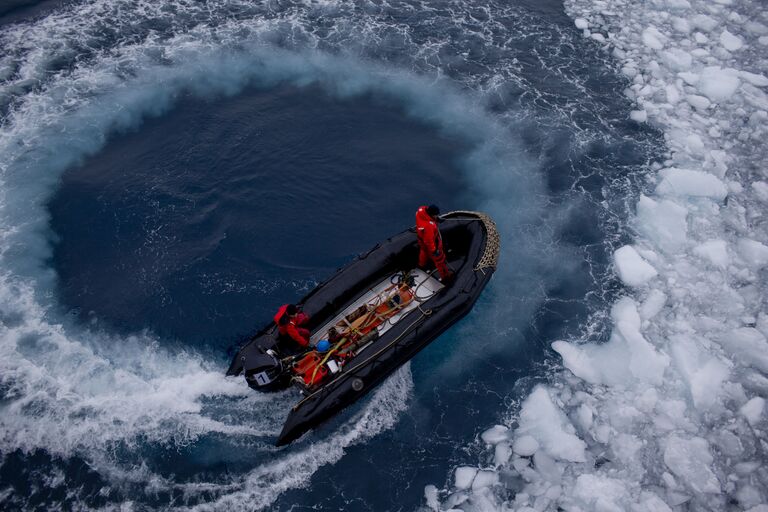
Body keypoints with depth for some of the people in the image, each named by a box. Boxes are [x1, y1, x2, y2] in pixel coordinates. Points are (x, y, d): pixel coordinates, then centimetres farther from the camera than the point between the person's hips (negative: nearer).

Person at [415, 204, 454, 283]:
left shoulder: (421, 209, -26)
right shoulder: (428, 226, -46)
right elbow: (429, 241, -32)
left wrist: (436, 219, 6)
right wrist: (434, 250, -18)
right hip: (432, 244, -8)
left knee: (424, 250, 38)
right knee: (439, 259, 16)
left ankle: (422, 264, 68)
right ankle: (445, 275, 38)